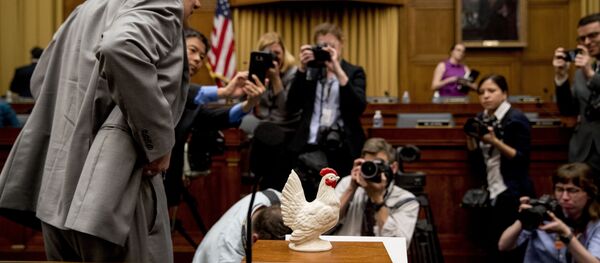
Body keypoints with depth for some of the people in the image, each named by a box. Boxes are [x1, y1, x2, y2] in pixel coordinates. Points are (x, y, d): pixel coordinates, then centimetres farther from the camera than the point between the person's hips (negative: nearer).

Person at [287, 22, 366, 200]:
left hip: (342, 151, -2)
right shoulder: (309, 71, 15)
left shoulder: (354, 72, 8)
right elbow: (292, 106, 2)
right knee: (309, 200, -8)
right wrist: (302, 69, -6)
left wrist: (338, 71, -16)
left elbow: (359, 108, -11)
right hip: (310, 148, 2)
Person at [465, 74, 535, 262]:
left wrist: (495, 142, -24)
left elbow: (522, 158, -14)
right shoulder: (480, 119, 10)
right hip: (489, 195, 7)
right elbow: (476, 162, 11)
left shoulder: (516, 119, -10)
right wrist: (471, 139, -6)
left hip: (513, 196, -7)